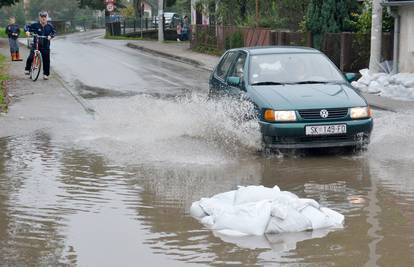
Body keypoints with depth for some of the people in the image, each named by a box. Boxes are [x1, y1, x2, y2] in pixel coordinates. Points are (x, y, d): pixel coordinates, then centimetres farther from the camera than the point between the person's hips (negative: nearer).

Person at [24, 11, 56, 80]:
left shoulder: (49, 26, 1)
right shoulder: (35, 25, -4)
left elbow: (54, 32, 6)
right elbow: (28, 27, 3)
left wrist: (51, 36, -14)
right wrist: (27, 31, -18)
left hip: (45, 47, 2)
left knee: (46, 61, 4)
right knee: (31, 58, -17)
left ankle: (46, 74, 17)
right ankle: (27, 69, 8)